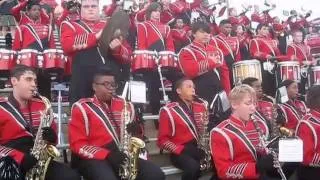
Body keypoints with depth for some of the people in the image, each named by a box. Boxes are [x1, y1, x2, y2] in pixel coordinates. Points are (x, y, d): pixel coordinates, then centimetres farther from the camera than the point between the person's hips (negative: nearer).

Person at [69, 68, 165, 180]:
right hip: (94, 158, -4)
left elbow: (132, 132, 21)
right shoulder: (82, 107, 0)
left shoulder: (123, 105, 14)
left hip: (123, 156, 5)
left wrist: (136, 130, -5)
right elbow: (78, 144, -6)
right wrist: (108, 155, -18)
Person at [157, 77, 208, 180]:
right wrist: (181, 150, -17)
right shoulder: (168, 111, -6)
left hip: (200, 148, 5)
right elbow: (163, 139, -6)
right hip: (180, 152, -4)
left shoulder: (201, 105, 9)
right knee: (193, 167, -34)